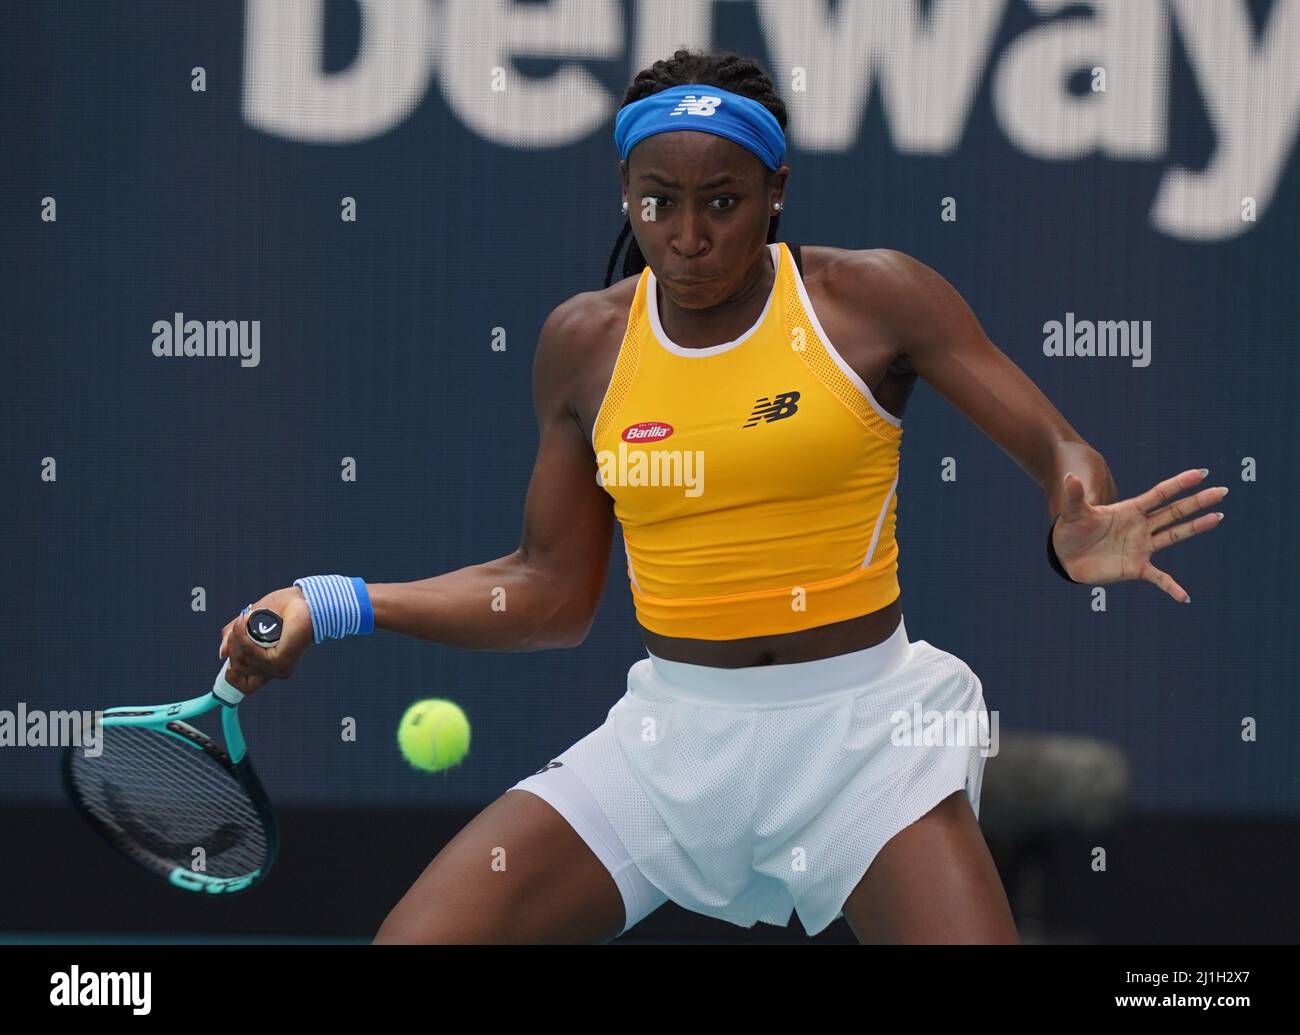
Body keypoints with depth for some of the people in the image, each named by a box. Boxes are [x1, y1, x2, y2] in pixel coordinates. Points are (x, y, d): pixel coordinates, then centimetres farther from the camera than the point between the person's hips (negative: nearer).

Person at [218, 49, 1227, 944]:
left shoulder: (872, 299, -5)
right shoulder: (584, 342, 5)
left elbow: (1058, 449, -6)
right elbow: (553, 590, 11)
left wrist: (1082, 532, -31)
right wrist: (335, 604, 2)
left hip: (860, 731, -3)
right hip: (670, 734, 3)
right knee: (416, 937, -11)